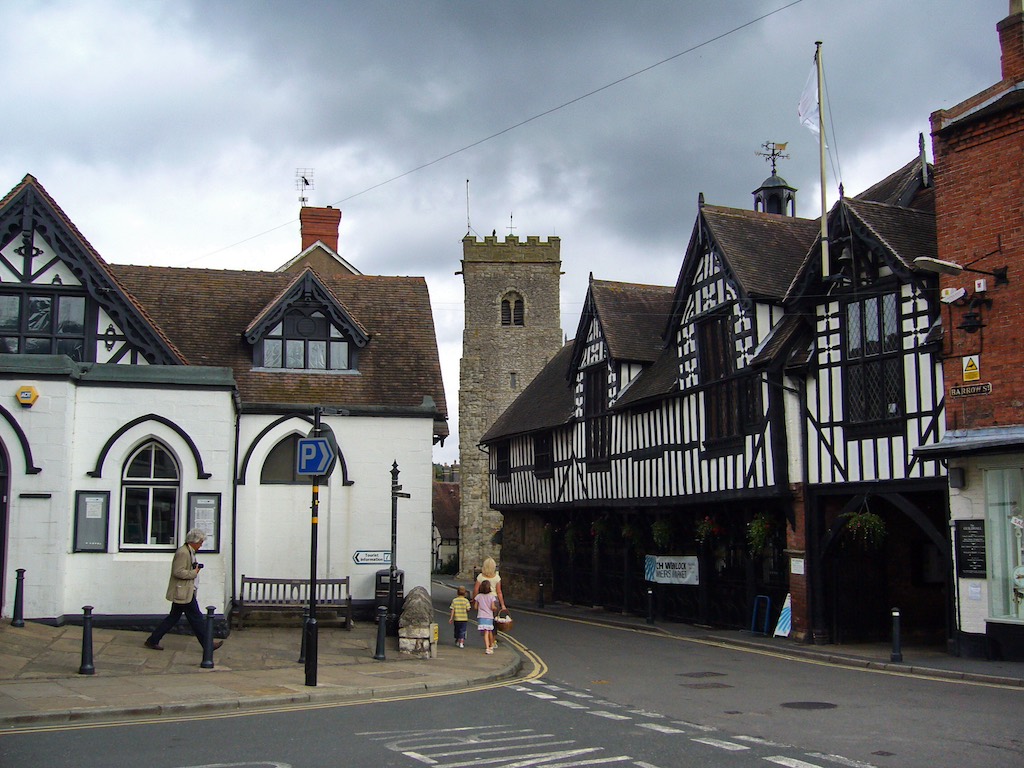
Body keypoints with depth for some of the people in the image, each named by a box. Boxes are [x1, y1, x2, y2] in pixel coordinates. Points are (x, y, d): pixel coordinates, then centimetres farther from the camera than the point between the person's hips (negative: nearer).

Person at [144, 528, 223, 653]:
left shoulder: (189, 552, 15)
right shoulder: (183, 553, -18)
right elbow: (178, 572, -24)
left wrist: (195, 568, 9)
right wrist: (194, 573, -17)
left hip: (185, 592, 11)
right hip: (183, 592, -11)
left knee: (173, 617, 14)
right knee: (196, 618, -2)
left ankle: (152, 640, 18)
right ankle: (207, 644, 6)